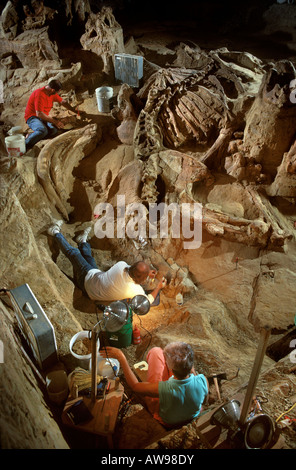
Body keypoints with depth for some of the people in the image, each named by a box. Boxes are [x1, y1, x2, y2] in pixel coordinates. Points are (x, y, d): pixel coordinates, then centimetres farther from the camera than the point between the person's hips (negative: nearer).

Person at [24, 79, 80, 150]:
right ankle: (24, 146, -30)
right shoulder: (40, 94, -21)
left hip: (44, 117, 7)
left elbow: (63, 102, 22)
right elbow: (39, 114, -26)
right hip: (32, 117, -7)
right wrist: (55, 121, -25)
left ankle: (32, 135, -18)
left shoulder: (52, 93, 4)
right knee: (43, 130, -39)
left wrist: (75, 111, 23)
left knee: (54, 129, -27)